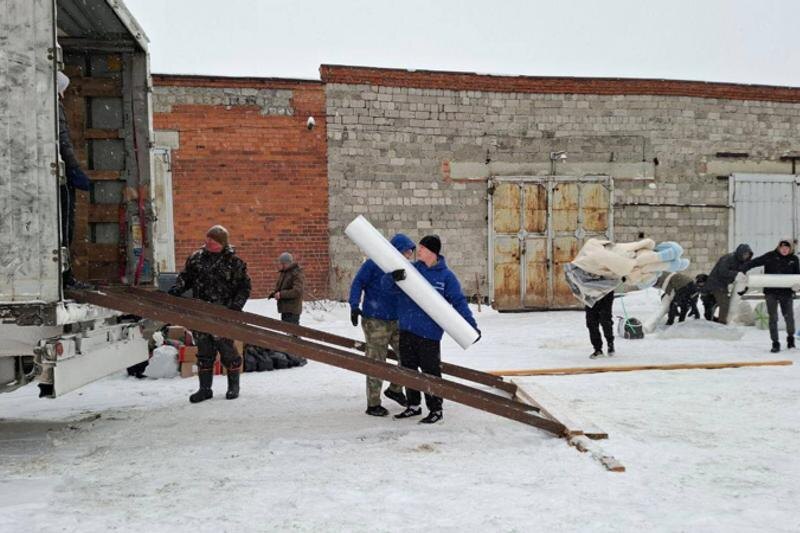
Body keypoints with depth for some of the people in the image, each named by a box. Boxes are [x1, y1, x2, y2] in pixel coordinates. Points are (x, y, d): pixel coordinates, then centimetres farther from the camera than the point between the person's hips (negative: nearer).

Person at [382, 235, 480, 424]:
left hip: (429, 332, -5)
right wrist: (393, 277, -26)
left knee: (430, 372, 2)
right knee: (408, 369, 14)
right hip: (406, 330, 5)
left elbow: (459, 301, -5)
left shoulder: (446, 275, -4)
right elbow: (386, 284, -3)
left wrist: (471, 325, -14)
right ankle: (413, 405, 30)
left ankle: (435, 410, 17)